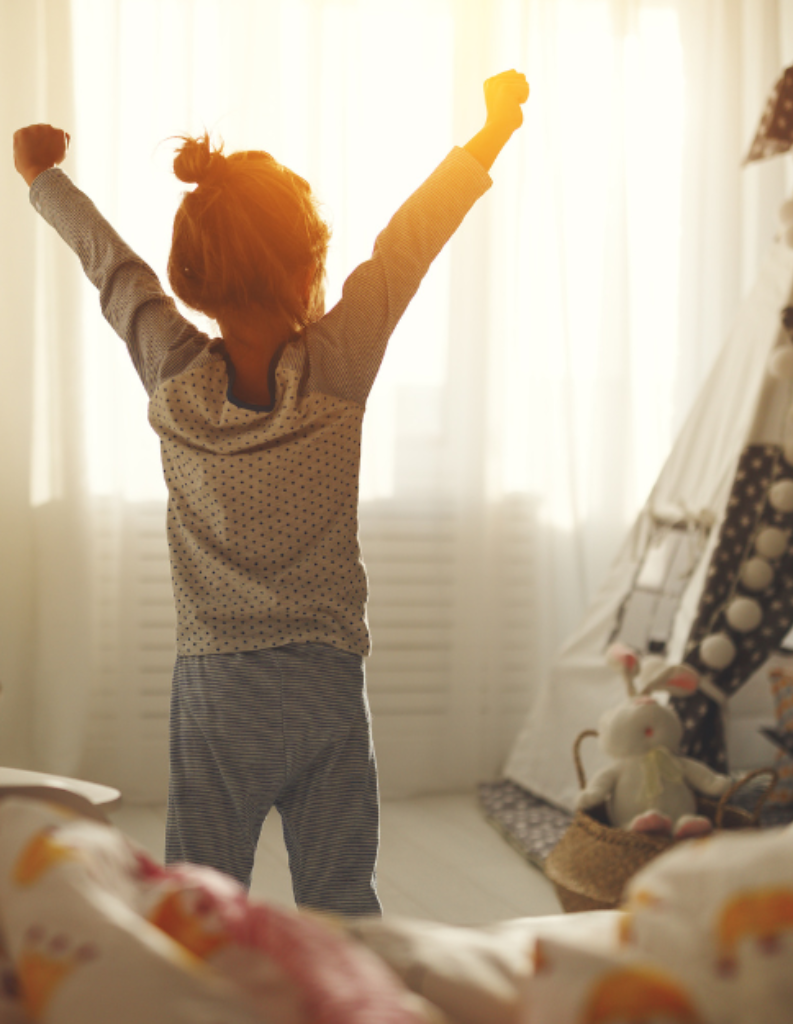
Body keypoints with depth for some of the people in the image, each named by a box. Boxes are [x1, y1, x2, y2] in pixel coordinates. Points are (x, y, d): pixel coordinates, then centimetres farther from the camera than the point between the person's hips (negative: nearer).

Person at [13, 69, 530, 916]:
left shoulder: (172, 376, -9)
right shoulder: (338, 372, -12)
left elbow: (108, 261, 7)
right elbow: (409, 243, -2)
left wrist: (42, 175, 24)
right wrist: (496, 126, 9)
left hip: (212, 694, 1)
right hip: (328, 687, -1)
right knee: (339, 908, 9)